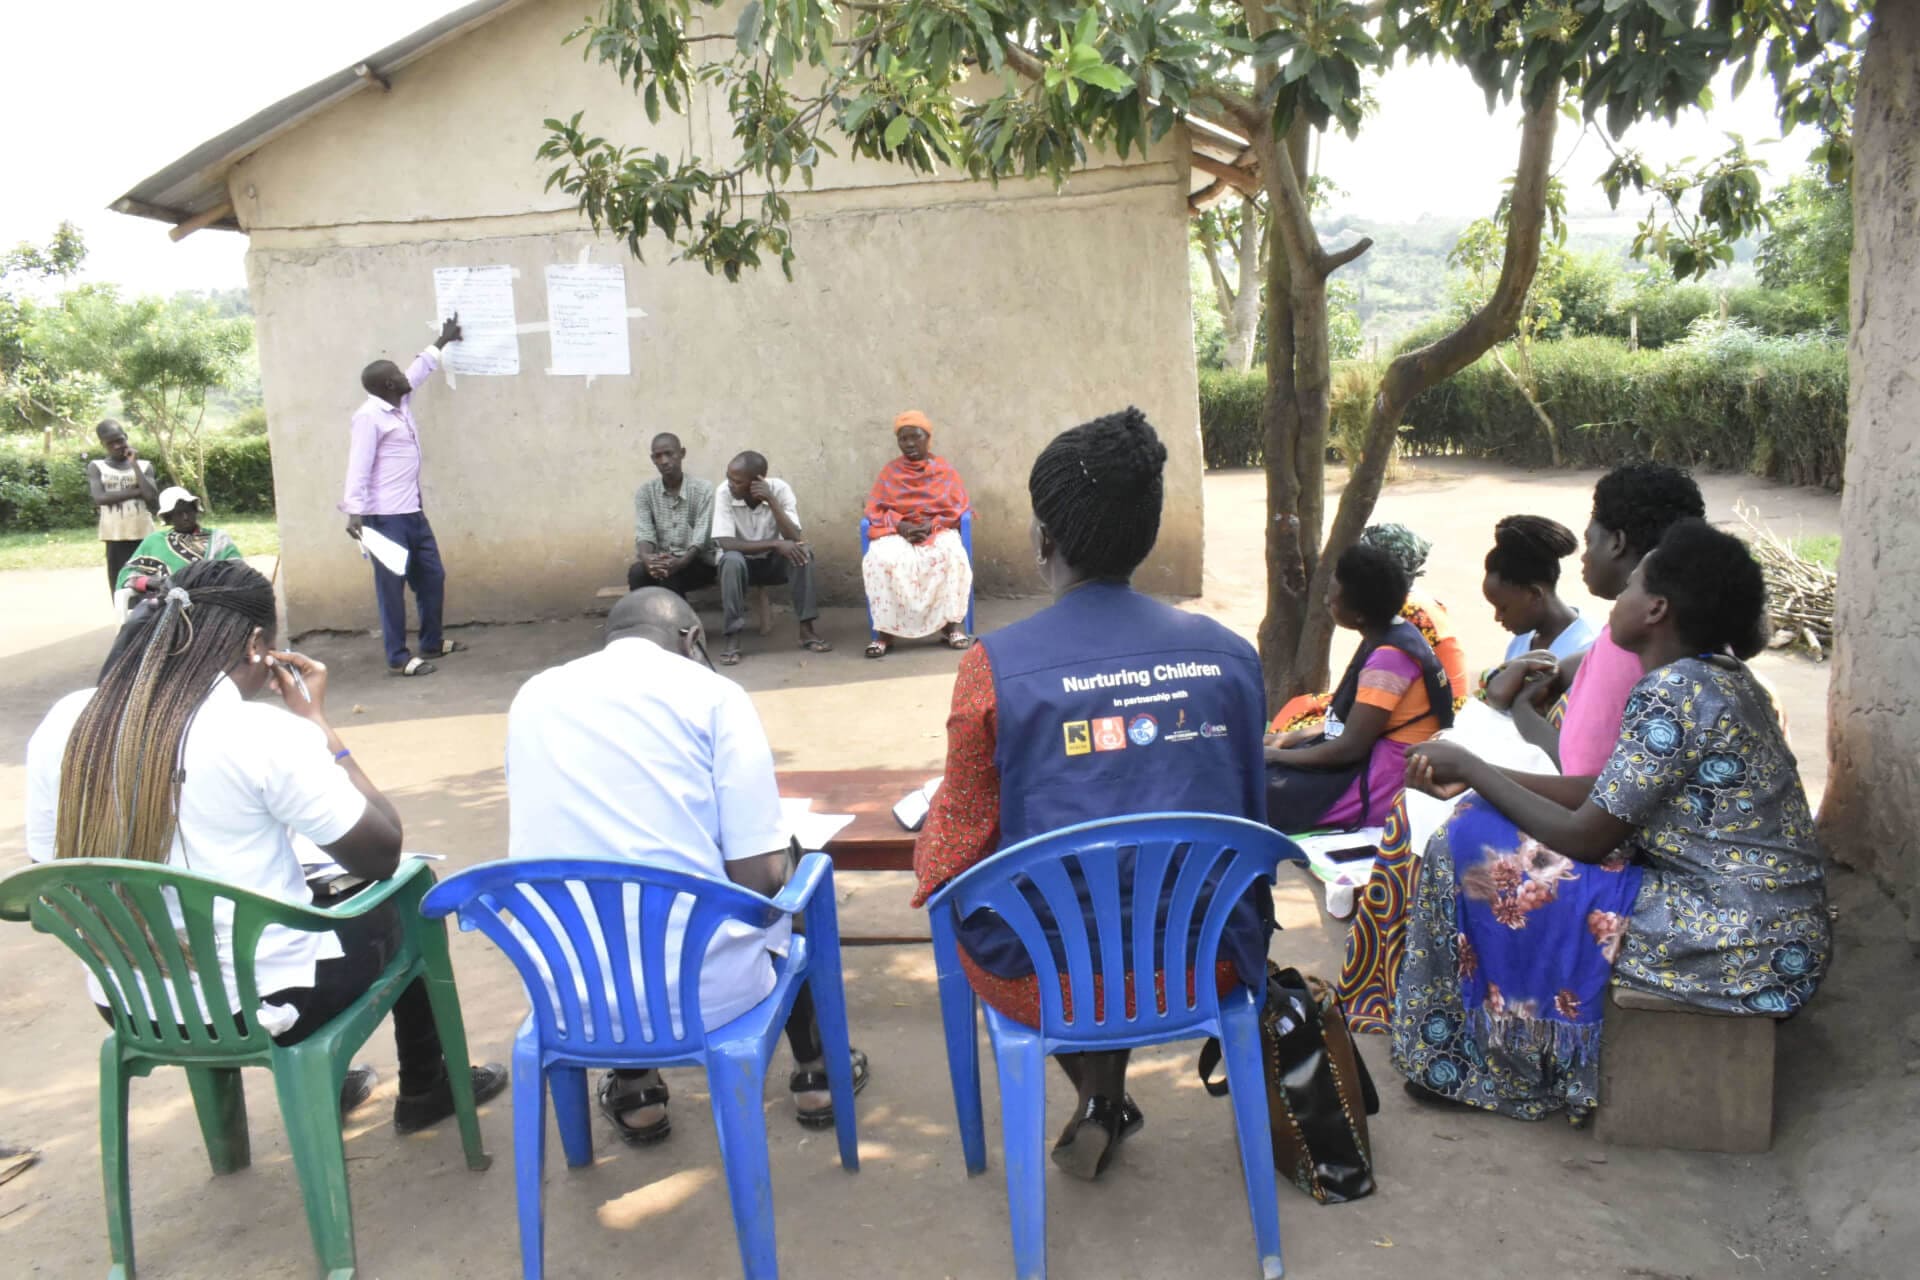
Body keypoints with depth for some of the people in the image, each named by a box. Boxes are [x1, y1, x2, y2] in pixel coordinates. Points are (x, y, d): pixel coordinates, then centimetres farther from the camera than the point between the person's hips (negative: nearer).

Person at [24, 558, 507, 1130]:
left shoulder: (63, 725, -7)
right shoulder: (264, 735, -23)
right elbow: (382, 854, -13)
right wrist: (316, 722, -7)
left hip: (127, 1007, 6)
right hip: (258, 1006, -5)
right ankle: (425, 1089, 37)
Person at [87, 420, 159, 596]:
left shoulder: (144, 465, 9)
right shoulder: (96, 467, 8)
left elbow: (152, 496, -7)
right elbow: (99, 497, -8)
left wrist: (134, 464, -3)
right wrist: (136, 491, -9)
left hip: (143, 535, 0)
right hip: (115, 537, 0)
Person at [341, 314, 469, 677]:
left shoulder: (401, 403, 12)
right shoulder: (369, 416, -13)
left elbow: (420, 369, 32)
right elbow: (359, 467, -19)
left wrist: (442, 341, 43)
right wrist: (355, 512, -27)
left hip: (412, 511, 9)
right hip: (385, 516, -9)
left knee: (432, 577, 15)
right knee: (392, 586, -4)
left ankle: (432, 643, 29)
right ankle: (398, 659, 1)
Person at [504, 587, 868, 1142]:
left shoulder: (532, 697, 8)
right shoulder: (712, 692, -6)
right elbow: (760, 875, -10)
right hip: (706, 986, -3)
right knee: (787, 886, 27)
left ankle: (633, 1090, 38)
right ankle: (816, 1075, 39)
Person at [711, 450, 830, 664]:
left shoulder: (780, 489, -18)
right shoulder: (724, 493, -20)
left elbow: (795, 538, -26)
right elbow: (726, 543, -29)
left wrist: (771, 500, -34)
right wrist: (775, 544, -35)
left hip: (774, 562, 1)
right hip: (742, 562, -1)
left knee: (803, 551, -28)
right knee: (732, 560, -34)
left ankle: (806, 631, -22)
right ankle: (733, 638, -29)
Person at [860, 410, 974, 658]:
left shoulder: (945, 469, 10)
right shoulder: (889, 471, 12)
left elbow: (956, 509, 4)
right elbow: (875, 510, 6)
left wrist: (930, 527, -14)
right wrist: (901, 526, -14)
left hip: (939, 531, 0)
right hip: (897, 532, 1)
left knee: (951, 555, -37)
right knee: (880, 559, -35)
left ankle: (953, 622, -29)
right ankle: (885, 629, -32)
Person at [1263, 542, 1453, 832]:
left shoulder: (1389, 656, -22)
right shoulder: (1392, 636, 8)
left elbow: (1350, 747, -22)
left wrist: (1279, 756, -11)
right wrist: (1290, 739, 10)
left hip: (1380, 783, -10)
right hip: (1369, 757, 10)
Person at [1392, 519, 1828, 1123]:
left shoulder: (1672, 693, -22)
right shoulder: (1720, 677, 7)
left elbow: (1586, 837, -19)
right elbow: (1608, 795, 9)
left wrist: (1468, 766, -9)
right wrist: (1475, 776, 4)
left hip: (1738, 946, -10)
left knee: (1472, 857, -9)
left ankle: (1463, 1066, 12)